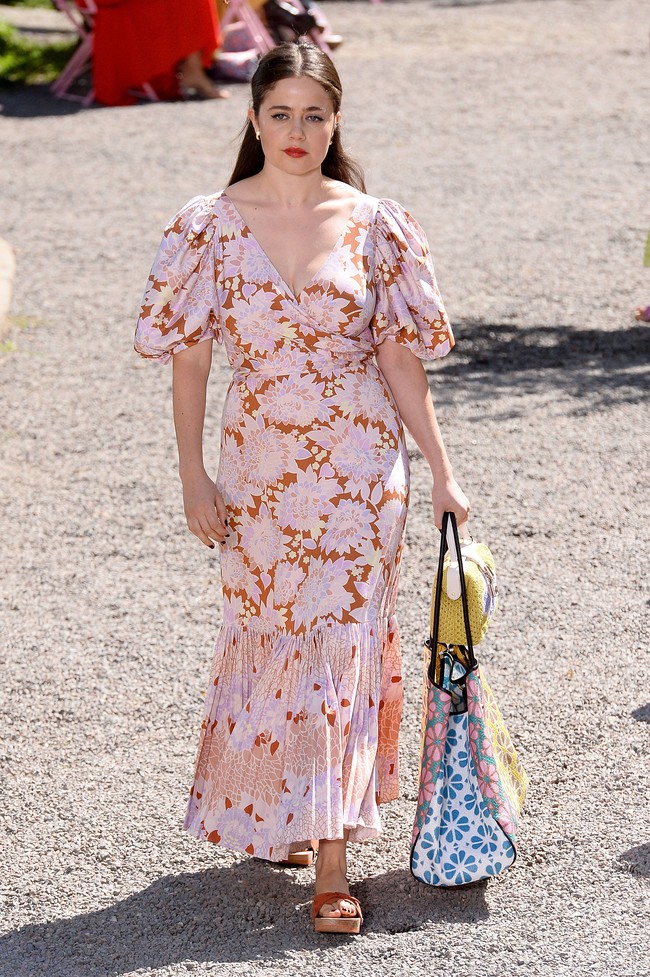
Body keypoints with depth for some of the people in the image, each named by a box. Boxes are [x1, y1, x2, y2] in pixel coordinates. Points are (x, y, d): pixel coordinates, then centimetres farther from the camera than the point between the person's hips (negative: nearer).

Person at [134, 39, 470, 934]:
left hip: (361, 464, -1)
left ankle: (332, 864, 0)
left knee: (345, 644, -3)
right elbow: (190, 355, 1)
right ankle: (269, 816, 33)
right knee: (267, 635, 11)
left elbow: (399, 356, 2)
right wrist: (193, 476, -1)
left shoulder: (373, 225, -2)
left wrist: (441, 472, 0)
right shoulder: (210, 226, -3)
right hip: (261, 465, 1)